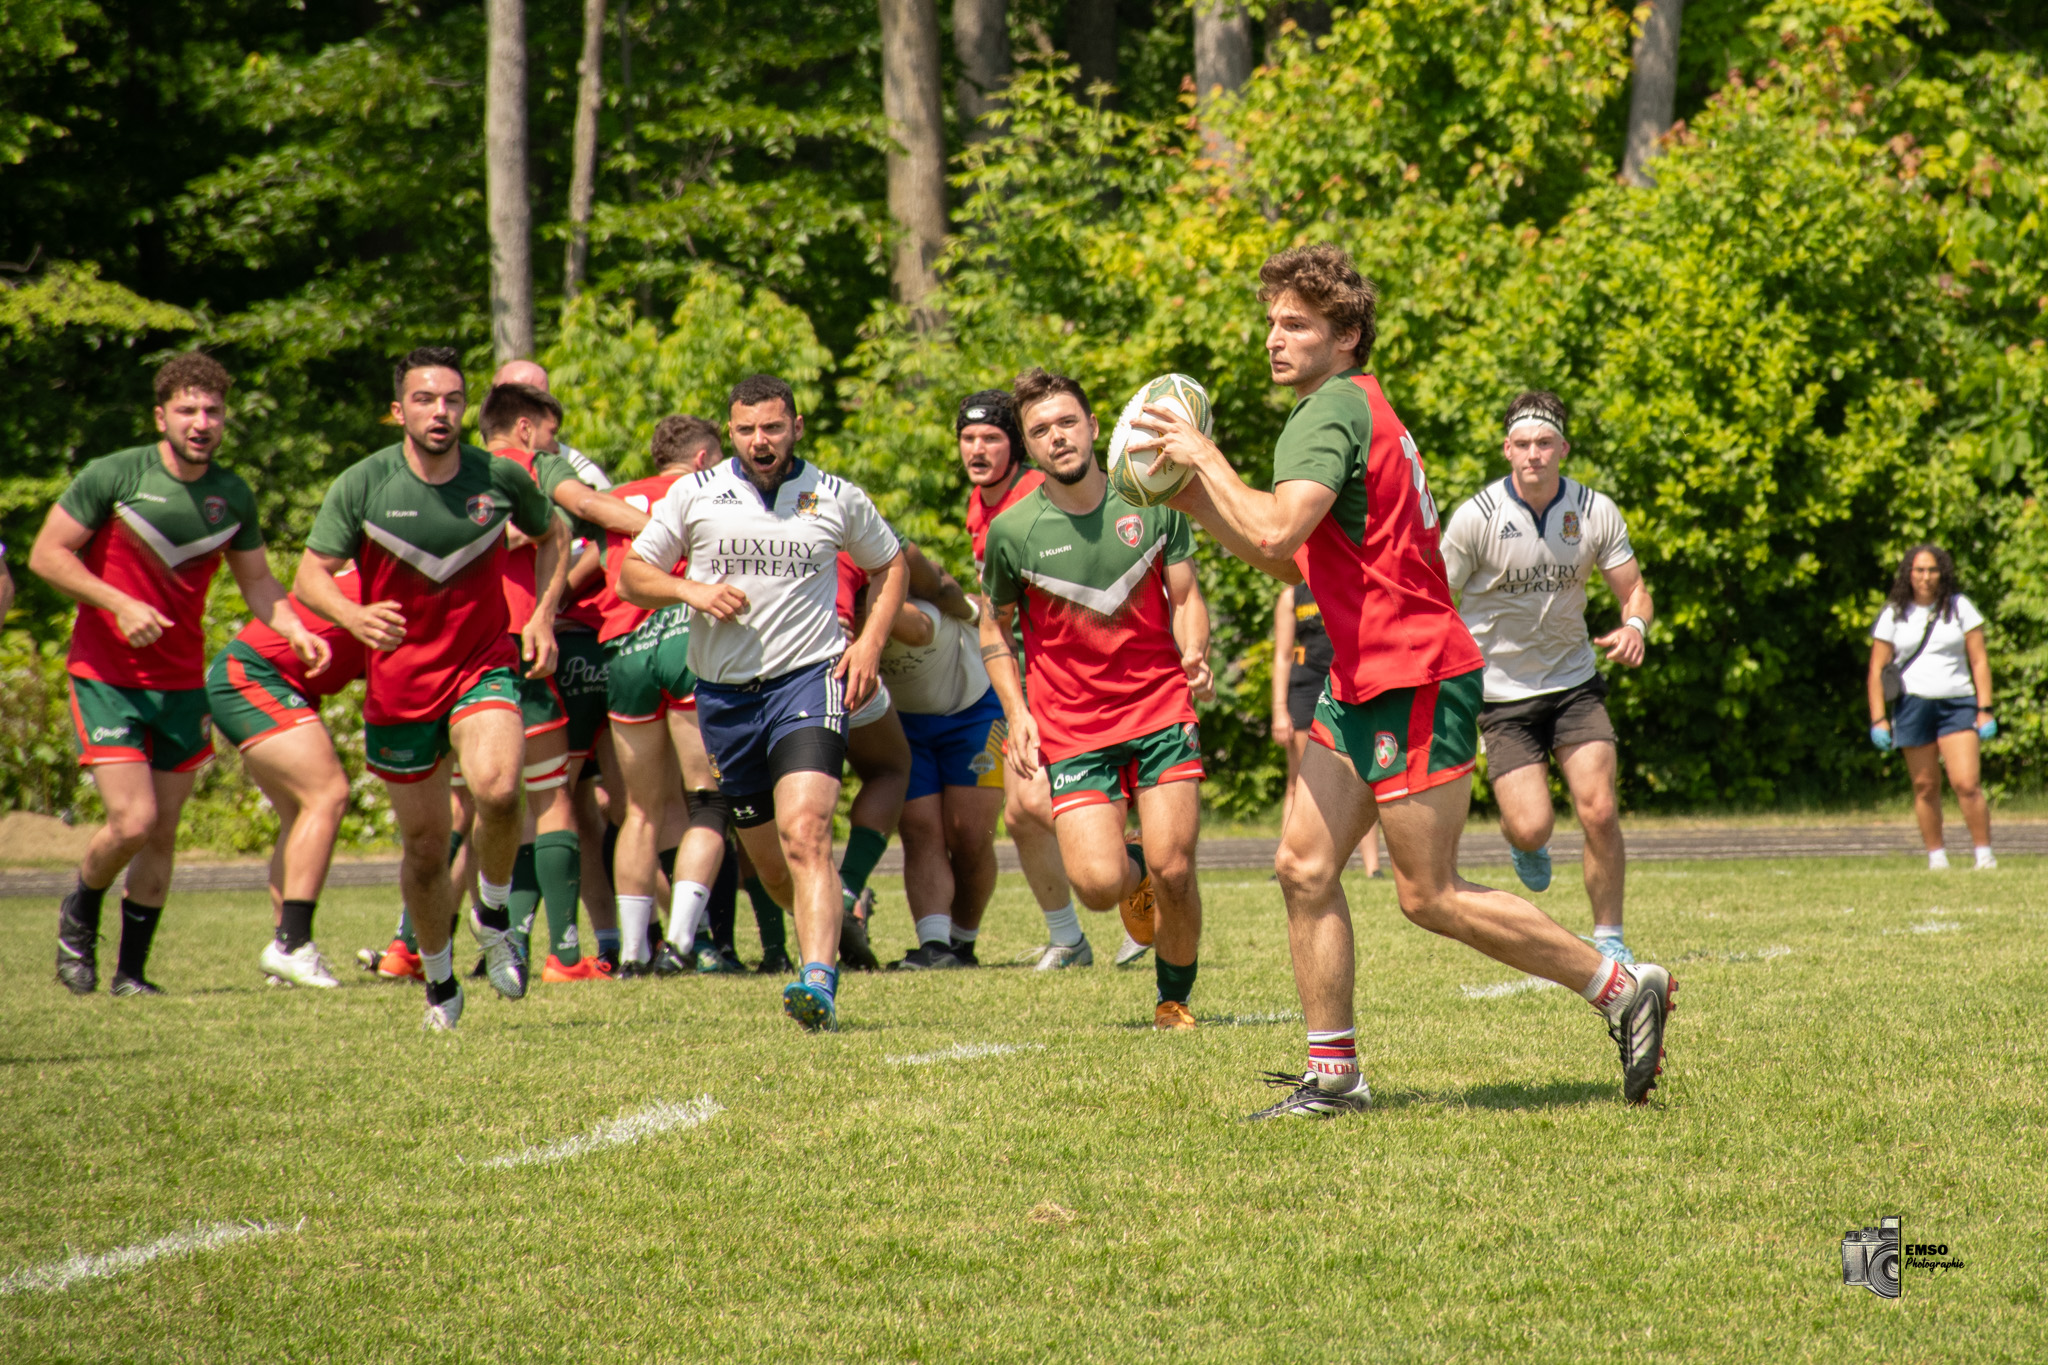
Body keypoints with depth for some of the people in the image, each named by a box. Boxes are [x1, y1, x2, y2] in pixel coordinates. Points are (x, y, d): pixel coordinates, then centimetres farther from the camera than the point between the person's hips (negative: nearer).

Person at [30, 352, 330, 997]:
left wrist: (296, 630, -5)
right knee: (133, 821, -14)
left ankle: (132, 971, 18)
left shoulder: (233, 496, 3)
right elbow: (46, 554, -9)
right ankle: (79, 915, 15)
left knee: (162, 834, 5)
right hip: (105, 675, -4)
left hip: (182, 682, 4)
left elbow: (256, 581, 14)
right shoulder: (114, 476, -11)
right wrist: (120, 604, -20)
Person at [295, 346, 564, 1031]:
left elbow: (551, 537, 15)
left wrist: (544, 615, 2)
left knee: (497, 789, -29)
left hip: (485, 665, 0)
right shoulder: (362, 484, -9)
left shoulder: (501, 478, -5)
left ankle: (494, 913, 0)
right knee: (425, 845, 7)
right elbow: (312, 573, -9)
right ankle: (439, 980, 30)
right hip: (400, 683, 1)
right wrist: (355, 616, -30)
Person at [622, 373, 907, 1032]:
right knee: (769, 861, 9)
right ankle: (826, 930, 38)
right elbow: (631, 576, 8)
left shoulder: (837, 499, 3)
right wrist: (692, 590, -12)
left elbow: (890, 563, 19)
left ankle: (820, 984, -33)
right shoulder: (694, 495, 3)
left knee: (805, 831, -23)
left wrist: (871, 641, 4)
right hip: (723, 692, 3)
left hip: (808, 677, -3)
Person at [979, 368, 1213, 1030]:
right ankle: (1135, 872, 24)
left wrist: (1194, 654, -14)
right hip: (1070, 727, -1)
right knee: (1098, 884, -15)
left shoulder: (1153, 502, -1)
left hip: (1162, 709, 1)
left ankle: (1174, 998, 18)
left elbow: (1185, 600, 8)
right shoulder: (1012, 530, -4)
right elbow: (995, 626, 11)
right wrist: (1017, 713, 0)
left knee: (1173, 873, -9)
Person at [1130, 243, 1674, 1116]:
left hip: (1414, 680, -10)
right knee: (1304, 865, 5)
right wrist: (1192, 497, 14)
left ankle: (1622, 989, 3)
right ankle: (1333, 1075, 7)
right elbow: (1289, 561, 22)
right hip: (1365, 681, 10)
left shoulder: (1330, 415, -15)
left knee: (1429, 896, -6)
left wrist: (1206, 456, -18)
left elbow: (1276, 531, -31)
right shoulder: (1351, 409, 17)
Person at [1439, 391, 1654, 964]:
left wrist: (1635, 625, -20)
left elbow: (1633, 589, 3)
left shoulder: (1595, 511, -5)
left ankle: (1609, 940, 6)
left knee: (1599, 813, -12)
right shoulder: (1477, 516, -14)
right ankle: (1519, 842, 29)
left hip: (1574, 683, 2)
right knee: (1532, 827, -11)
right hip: (1502, 693, -2)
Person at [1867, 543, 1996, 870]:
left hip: (1957, 705, -1)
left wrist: (1985, 709, -2)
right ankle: (1936, 857, 13)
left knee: (1967, 784, -12)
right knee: (1925, 788, 4)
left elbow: (1979, 660, 5)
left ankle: (1985, 854, -2)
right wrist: (1878, 719, -1)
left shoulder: (1960, 607, 5)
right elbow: (1877, 670, 6)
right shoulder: (1894, 615, 6)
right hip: (1913, 706, 1)